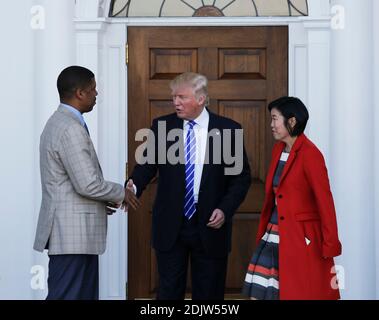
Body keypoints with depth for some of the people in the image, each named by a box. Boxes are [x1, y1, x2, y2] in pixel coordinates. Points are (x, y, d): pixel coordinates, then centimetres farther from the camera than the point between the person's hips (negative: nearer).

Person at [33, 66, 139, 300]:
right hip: (71, 234, -10)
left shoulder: (59, 122, 15)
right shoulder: (71, 129, -18)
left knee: (87, 295, 12)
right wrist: (121, 193, -4)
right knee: (67, 295, -6)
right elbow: (87, 184, -21)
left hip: (74, 232, 10)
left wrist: (100, 202, 17)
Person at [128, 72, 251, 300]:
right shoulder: (162, 126, 3)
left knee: (209, 294, 7)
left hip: (210, 226, -1)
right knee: (169, 291, 4)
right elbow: (147, 164, -2)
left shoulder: (228, 129, -1)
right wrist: (134, 186, -24)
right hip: (171, 227, 1)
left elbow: (241, 176, 2)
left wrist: (225, 209, -11)